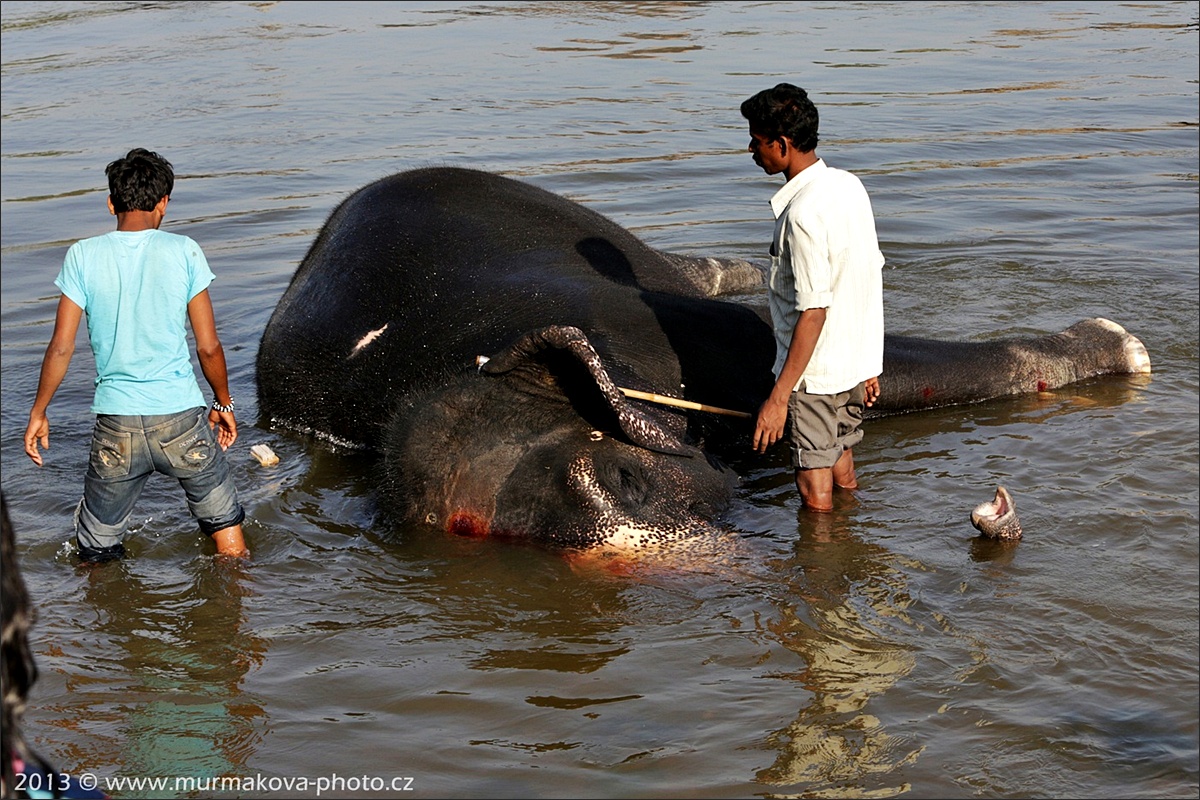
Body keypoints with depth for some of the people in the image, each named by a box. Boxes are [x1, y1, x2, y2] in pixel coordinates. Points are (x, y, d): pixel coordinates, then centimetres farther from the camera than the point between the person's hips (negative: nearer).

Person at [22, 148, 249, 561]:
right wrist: (223, 404, 14)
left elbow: (61, 348, -1)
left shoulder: (83, 256, -2)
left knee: (97, 551, 16)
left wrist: (38, 412, 13)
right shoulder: (183, 251, -4)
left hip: (115, 426, 1)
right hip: (181, 418, 0)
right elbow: (208, 347, -2)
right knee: (226, 524, 20)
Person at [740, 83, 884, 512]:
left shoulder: (802, 213, -23)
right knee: (844, 480, 22)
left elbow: (813, 311, -25)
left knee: (817, 500, 0)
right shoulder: (849, 185, 5)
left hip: (815, 372, -9)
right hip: (856, 364, 9)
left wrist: (779, 396, -22)